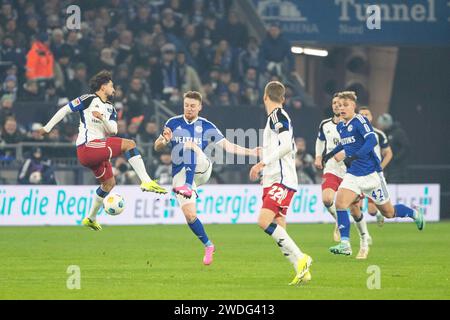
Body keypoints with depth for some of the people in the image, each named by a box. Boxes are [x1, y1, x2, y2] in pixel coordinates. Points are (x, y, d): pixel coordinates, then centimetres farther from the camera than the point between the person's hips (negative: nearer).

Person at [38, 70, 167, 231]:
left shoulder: (110, 108, 19)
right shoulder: (89, 99, -2)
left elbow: (113, 130, 5)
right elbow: (65, 109, 0)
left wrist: (103, 119, -14)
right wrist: (48, 127, 2)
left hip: (98, 150, 9)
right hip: (87, 147, -9)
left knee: (109, 183, 19)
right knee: (129, 144, -18)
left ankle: (91, 218, 31)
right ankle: (147, 182, -27)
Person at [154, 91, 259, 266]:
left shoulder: (206, 126, 6)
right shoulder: (173, 123, 7)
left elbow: (227, 146, 4)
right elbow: (157, 148, 10)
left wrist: (250, 152, -8)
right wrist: (164, 140, -14)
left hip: (201, 170, -1)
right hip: (180, 174, 1)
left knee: (189, 145, -30)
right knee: (190, 215, -12)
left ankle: (187, 187, -36)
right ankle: (208, 245, 10)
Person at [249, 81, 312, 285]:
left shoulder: (278, 115, -9)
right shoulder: (277, 117, 20)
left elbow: (287, 145, -22)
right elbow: (292, 149, 27)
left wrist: (263, 163, -20)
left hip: (281, 180, -10)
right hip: (272, 182, 10)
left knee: (265, 222, -22)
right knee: (278, 230, 4)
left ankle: (300, 259, -20)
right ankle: (302, 271, 2)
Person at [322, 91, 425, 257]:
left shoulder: (360, 121, -15)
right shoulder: (341, 126, 8)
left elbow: (372, 140, -30)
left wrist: (353, 157, -39)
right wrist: (331, 153, 21)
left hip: (371, 174, -6)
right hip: (353, 175, 6)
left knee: (388, 212, 8)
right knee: (340, 202, -18)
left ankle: (415, 213, 38)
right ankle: (345, 244, -16)